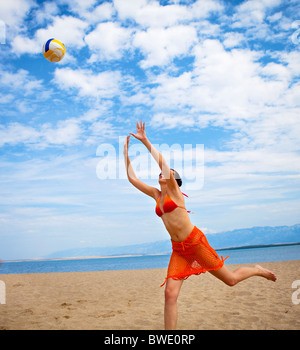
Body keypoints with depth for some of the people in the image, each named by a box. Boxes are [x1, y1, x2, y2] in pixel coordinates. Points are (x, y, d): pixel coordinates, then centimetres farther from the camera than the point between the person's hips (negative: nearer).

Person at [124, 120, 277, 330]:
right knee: (170, 294, -10)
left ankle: (257, 270, 39)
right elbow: (132, 178, 13)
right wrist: (126, 153, 10)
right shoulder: (156, 195, 12)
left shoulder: (174, 190, -3)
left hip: (196, 242, -5)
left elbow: (161, 161, -17)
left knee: (230, 280, 8)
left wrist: (145, 140, -17)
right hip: (179, 250, 5)